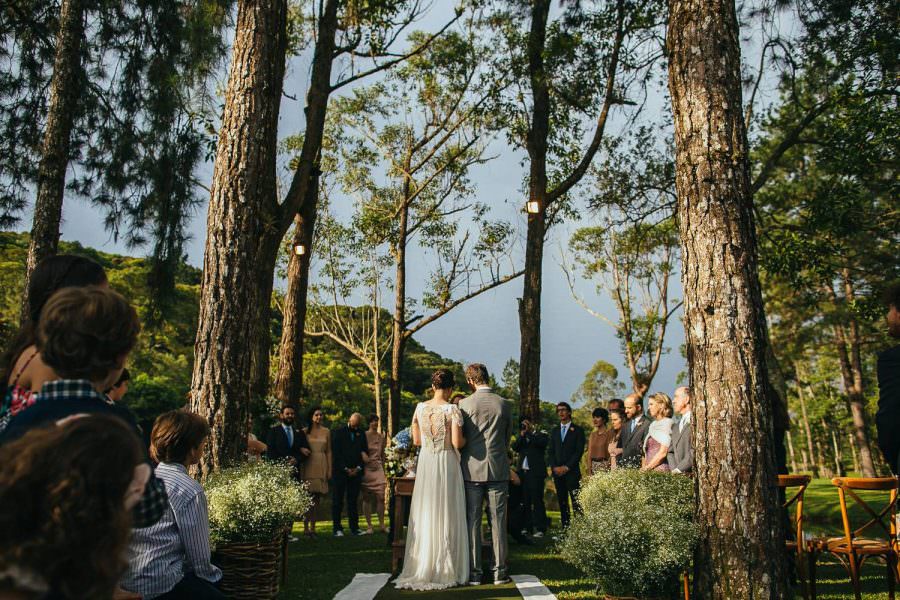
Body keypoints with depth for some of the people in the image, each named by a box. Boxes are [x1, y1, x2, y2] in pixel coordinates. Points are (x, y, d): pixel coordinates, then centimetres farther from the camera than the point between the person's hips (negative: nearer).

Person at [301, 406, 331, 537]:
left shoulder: (326, 431, 8)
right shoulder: (305, 431, 2)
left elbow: (328, 451, 9)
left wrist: (329, 469, 4)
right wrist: (301, 471, -4)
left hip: (321, 466, 2)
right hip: (309, 465, -2)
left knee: (317, 498, 5)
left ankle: (313, 527, 14)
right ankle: (306, 527, 1)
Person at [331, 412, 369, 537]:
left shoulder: (361, 434, 13)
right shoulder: (338, 432, 1)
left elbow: (365, 452, 12)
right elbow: (336, 453, -4)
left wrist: (359, 468, -2)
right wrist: (346, 469, -9)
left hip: (356, 472, 3)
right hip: (340, 471, -3)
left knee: (353, 501, 3)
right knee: (338, 500, 0)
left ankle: (354, 528, 5)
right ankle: (337, 528, 4)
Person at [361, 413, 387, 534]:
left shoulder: (381, 436, 11)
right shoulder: (364, 435, -2)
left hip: (378, 468, 3)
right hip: (366, 468, -3)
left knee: (381, 496, -4)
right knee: (367, 498, 1)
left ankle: (381, 524, 2)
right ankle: (369, 525, 7)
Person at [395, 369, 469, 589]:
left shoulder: (420, 407, 2)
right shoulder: (452, 409, -10)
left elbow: (416, 440, 8)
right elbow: (457, 442, -16)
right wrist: (466, 439, 5)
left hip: (425, 463, 4)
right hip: (446, 464, -4)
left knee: (424, 515, 12)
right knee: (446, 515, 5)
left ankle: (422, 568, 18)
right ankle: (445, 569, 12)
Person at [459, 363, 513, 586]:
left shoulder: (464, 404, -6)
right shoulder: (504, 404, 0)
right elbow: (508, 437, 11)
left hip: (472, 470, -1)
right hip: (498, 471, 2)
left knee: (472, 522, 6)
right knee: (498, 522, 7)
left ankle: (474, 573, 9)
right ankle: (499, 571, 12)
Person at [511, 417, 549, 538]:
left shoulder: (541, 435, 6)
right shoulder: (521, 438, 19)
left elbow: (542, 443, -15)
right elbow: (514, 447, 4)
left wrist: (528, 433, -8)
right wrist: (522, 435, -4)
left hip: (536, 473, -5)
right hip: (523, 473, 5)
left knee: (537, 500, -8)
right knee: (525, 501, 5)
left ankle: (540, 528, -5)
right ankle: (527, 527, 12)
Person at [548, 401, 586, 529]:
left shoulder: (578, 430, 4)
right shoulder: (554, 431, 17)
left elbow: (579, 451, -4)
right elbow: (551, 451, 14)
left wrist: (567, 467, -10)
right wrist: (554, 467, -1)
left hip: (572, 471, -4)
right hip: (557, 471, 4)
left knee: (576, 502, -10)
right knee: (562, 502, 3)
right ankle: (565, 527, 6)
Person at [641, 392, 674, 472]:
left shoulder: (667, 423, -6)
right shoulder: (653, 425, 17)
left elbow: (663, 452, -12)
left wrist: (647, 468, -11)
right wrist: (643, 467, 2)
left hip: (660, 470, -6)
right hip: (650, 471, 6)